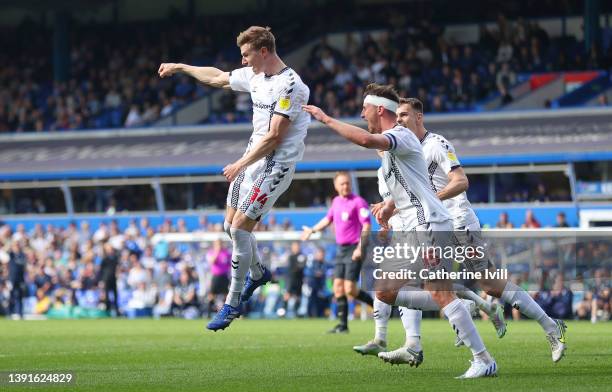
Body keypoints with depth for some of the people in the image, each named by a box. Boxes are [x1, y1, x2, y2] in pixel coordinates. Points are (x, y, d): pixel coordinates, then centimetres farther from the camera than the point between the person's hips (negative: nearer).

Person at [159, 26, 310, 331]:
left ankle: (233, 303, -4)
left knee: (240, 226, -13)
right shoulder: (254, 76, 7)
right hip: (253, 158, 9)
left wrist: (240, 165, -16)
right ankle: (257, 273, 37)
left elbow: (274, 136, -21)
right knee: (231, 224, 11)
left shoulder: (290, 86, -20)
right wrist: (180, 67, 36)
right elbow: (217, 77, 26)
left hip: (276, 165, -9)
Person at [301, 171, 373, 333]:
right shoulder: (336, 201, 12)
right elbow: (328, 219, 30)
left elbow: (366, 226, -17)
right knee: (338, 288, 3)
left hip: (354, 250, -8)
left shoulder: (358, 202, -11)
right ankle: (343, 324, 7)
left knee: (350, 290, -13)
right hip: (341, 249, 8)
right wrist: (312, 230, 41)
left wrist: (360, 248, -25)